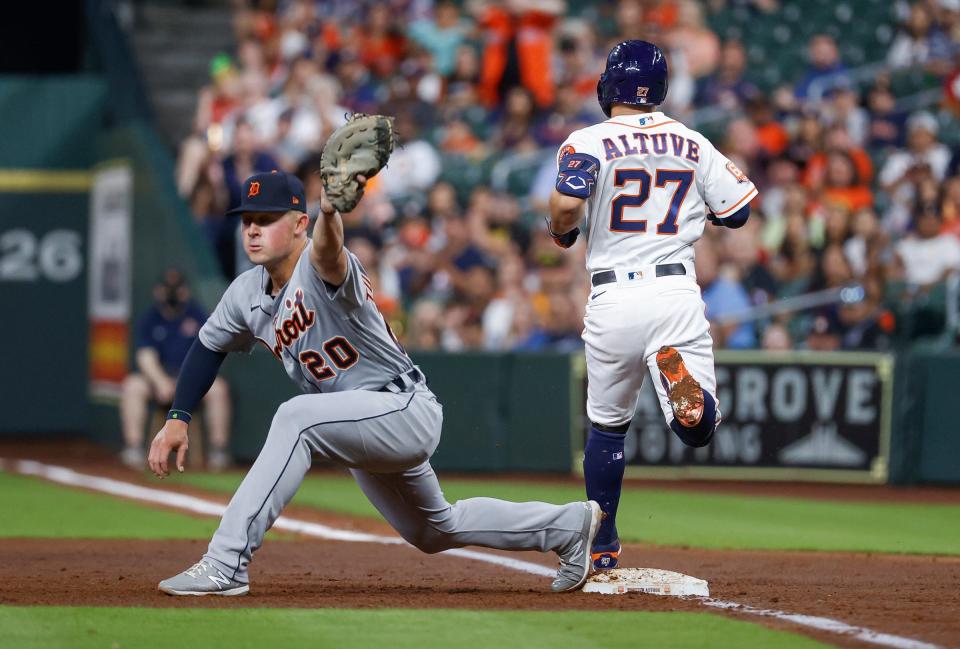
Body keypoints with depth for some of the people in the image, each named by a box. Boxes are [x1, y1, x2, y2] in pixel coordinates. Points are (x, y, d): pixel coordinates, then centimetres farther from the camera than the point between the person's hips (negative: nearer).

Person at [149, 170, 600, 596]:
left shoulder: (321, 268, -24)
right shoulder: (247, 293, 1)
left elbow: (327, 251, -49)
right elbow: (209, 347, 17)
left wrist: (329, 212, -73)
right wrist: (177, 419, 6)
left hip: (405, 408, -10)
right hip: (362, 430, 10)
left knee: (296, 418, -34)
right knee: (434, 530, 24)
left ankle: (226, 565, -34)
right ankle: (568, 525, 42)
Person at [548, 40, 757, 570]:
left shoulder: (588, 143, -1)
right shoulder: (692, 144, 10)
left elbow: (566, 205, -18)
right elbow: (736, 212, 12)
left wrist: (561, 232, 5)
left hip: (613, 300, -1)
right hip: (678, 293, 1)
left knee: (607, 425, 18)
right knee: (698, 428, 1)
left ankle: (602, 546, 20)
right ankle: (676, 371, -33)